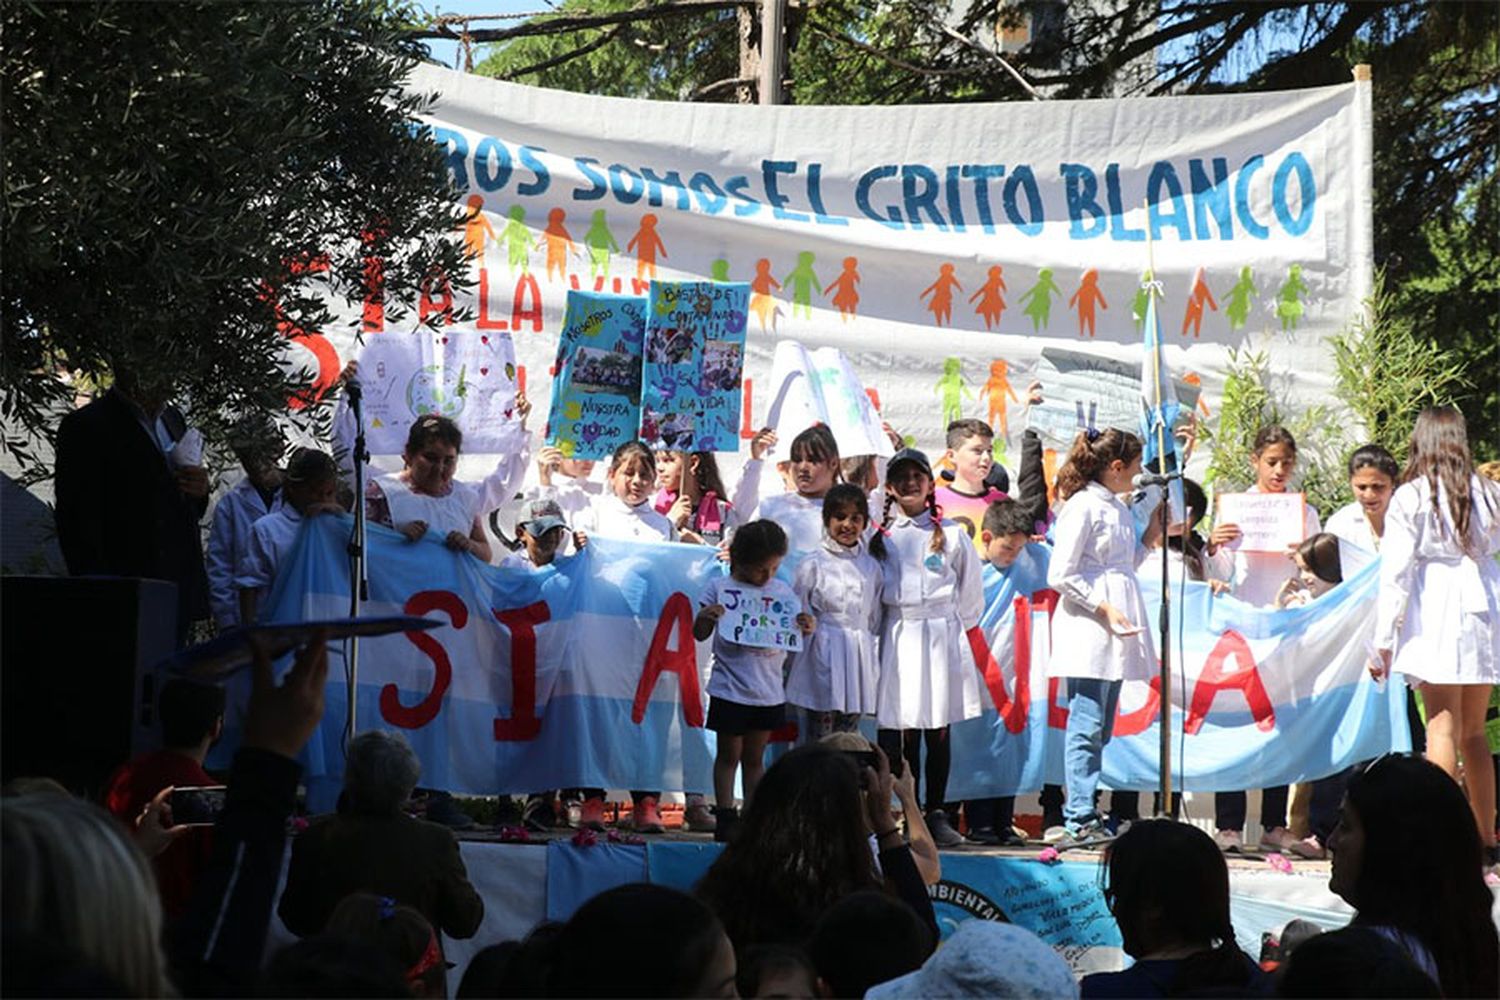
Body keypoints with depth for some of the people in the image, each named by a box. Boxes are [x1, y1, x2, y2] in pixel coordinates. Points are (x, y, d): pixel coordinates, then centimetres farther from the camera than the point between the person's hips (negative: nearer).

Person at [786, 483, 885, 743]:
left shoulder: (871, 566, 9)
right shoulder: (813, 566, -4)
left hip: (860, 655, 4)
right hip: (824, 655, -4)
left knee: (849, 734, 8)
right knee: (819, 734, -2)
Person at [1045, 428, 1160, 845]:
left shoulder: (1118, 508, 17)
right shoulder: (1082, 507, -10)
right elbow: (1060, 576, -14)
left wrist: (1150, 538, 14)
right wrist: (1104, 607, -17)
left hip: (1116, 630, 9)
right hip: (1088, 629, -9)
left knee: (1100, 727, 9)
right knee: (1086, 725, -9)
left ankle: (1084, 814, 12)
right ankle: (1079, 819, -7)